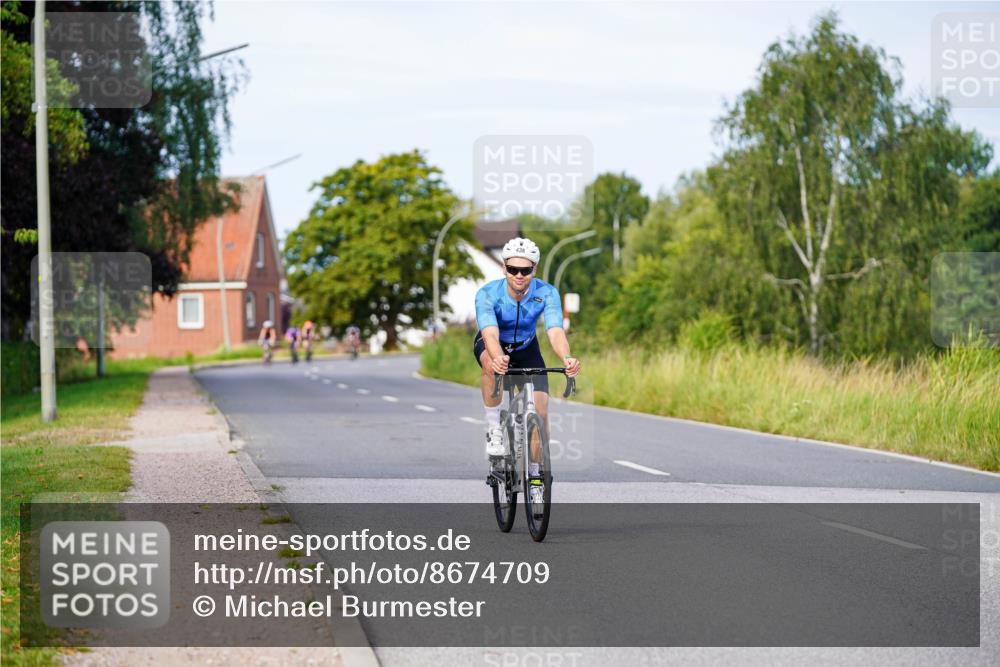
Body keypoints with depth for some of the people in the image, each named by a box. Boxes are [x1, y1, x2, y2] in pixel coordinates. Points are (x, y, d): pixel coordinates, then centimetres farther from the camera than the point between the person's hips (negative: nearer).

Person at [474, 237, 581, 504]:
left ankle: (535, 473, 9)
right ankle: (494, 429, -23)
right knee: (492, 364, -39)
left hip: (526, 348, 2)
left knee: (540, 409, -11)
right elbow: (490, 333, -47)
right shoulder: (487, 294, -32)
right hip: (492, 344, -2)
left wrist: (567, 358, -63)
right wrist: (498, 357, -70)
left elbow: (555, 330, -41)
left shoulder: (546, 293, -28)